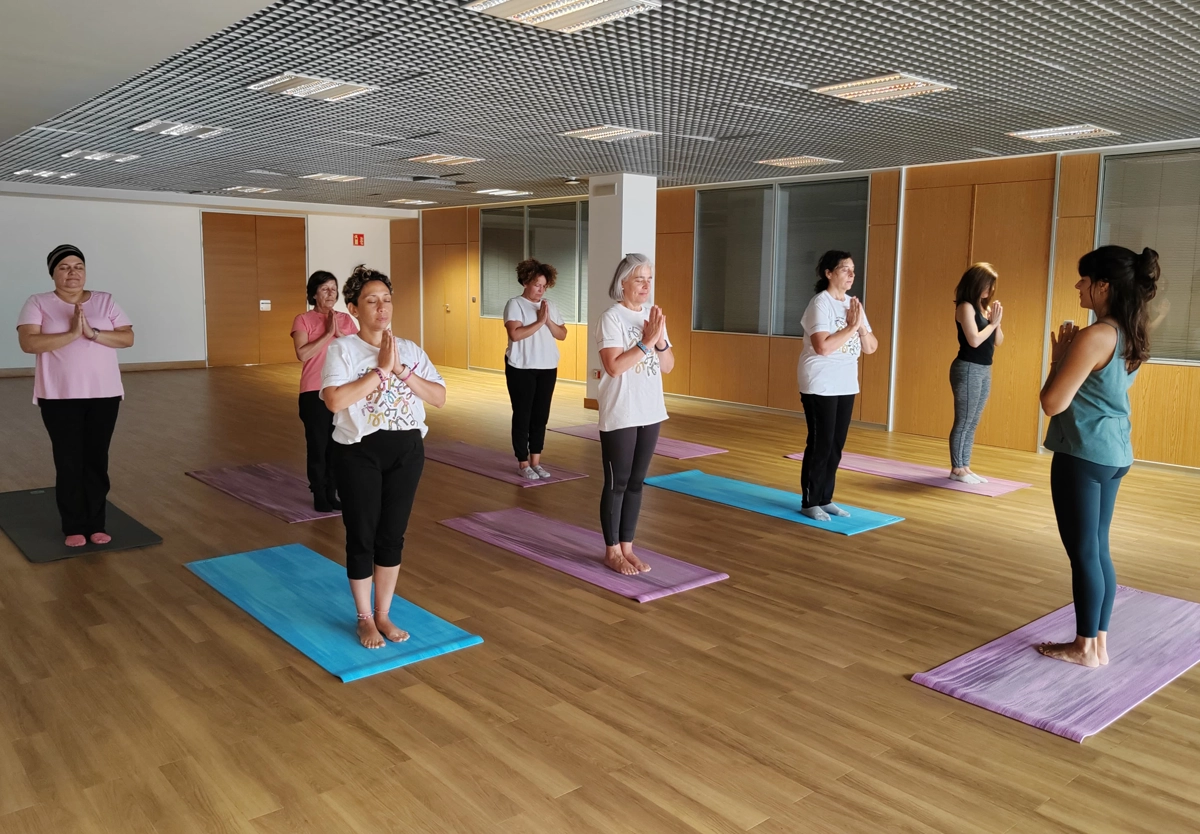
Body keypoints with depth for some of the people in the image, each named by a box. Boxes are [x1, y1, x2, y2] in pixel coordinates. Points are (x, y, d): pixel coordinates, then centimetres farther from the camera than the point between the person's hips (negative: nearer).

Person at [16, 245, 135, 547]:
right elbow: (28, 342, -14)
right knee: (69, 462, 2)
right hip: (60, 397, -2)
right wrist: (72, 334, -22)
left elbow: (128, 338, -3)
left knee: (97, 460, 6)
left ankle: (96, 524, 17)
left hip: (104, 394, 2)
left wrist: (92, 333, -18)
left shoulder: (105, 301, 6)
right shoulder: (38, 304, 0)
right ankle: (74, 527, 13)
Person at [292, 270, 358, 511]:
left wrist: (339, 333, -12)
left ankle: (332, 493, 18)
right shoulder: (303, 320, -3)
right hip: (314, 392, -3)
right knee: (318, 444, 3)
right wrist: (327, 333, -16)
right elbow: (302, 354, -16)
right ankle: (319, 495, 14)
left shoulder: (345, 319, 7)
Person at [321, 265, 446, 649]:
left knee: (392, 536, 11)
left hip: (407, 450, 4)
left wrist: (401, 371, -14)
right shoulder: (341, 349, -8)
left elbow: (440, 397, -3)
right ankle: (365, 618, 24)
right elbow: (335, 401, -23)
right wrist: (381, 370, -20)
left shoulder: (411, 351, 5)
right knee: (362, 537, 6)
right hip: (359, 452, -4)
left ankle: (383, 614, 27)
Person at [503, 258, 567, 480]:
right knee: (522, 416, 1)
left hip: (548, 368, 5)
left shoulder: (550, 305, 10)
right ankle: (523, 463, 9)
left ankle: (536, 461, 17)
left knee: (541, 416, 8)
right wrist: (539, 321, -19)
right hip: (521, 369, -5)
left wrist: (548, 321, -10)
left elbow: (562, 334, 6)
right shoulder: (515, 304, -7)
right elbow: (515, 334, -20)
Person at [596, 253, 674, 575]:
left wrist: (660, 340, -9)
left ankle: (627, 546, 23)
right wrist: (646, 342, -20)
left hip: (650, 413, 7)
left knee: (636, 482, 12)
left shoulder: (653, 316, 9)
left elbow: (667, 366, 8)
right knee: (616, 483, 3)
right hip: (619, 415, -6)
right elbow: (614, 367, -21)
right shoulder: (612, 318, -11)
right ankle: (612, 551, 15)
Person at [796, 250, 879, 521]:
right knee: (820, 444, -2)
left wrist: (861, 327, -9)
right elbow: (822, 347, -26)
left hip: (846, 385, 7)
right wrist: (851, 326, -19)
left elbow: (871, 347, 9)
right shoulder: (820, 303, -13)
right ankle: (809, 502, 9)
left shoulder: (853, 304, 9)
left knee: (836, 445, 10)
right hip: (820, 386, -7)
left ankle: (825, 499, 20)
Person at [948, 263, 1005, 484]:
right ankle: (957, 469, 4)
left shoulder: (984, 307, 12)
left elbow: (998, 341, 12)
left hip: (984, 369, 9)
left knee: (973, 423, 11)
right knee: (963, 422, -3)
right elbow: (974, 340, -20)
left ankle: (965, 467, 18)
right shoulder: (966, 307, -12)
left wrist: (997, 322, -4)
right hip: (968, 369, -9)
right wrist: (992, 323, -8)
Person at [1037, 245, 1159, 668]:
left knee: (1083, 551, 1)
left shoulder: (1095, 336, -19)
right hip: (1114, 453, 9)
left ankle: (1085, 647, 13)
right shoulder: (1131, 336, 9)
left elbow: (1053, 404, -18)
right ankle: (1098, 643, 22)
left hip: (1084, 455, -9)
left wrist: (1057, 359, -5)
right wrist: (1071, 355, 12)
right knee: (1098, 549, 14)